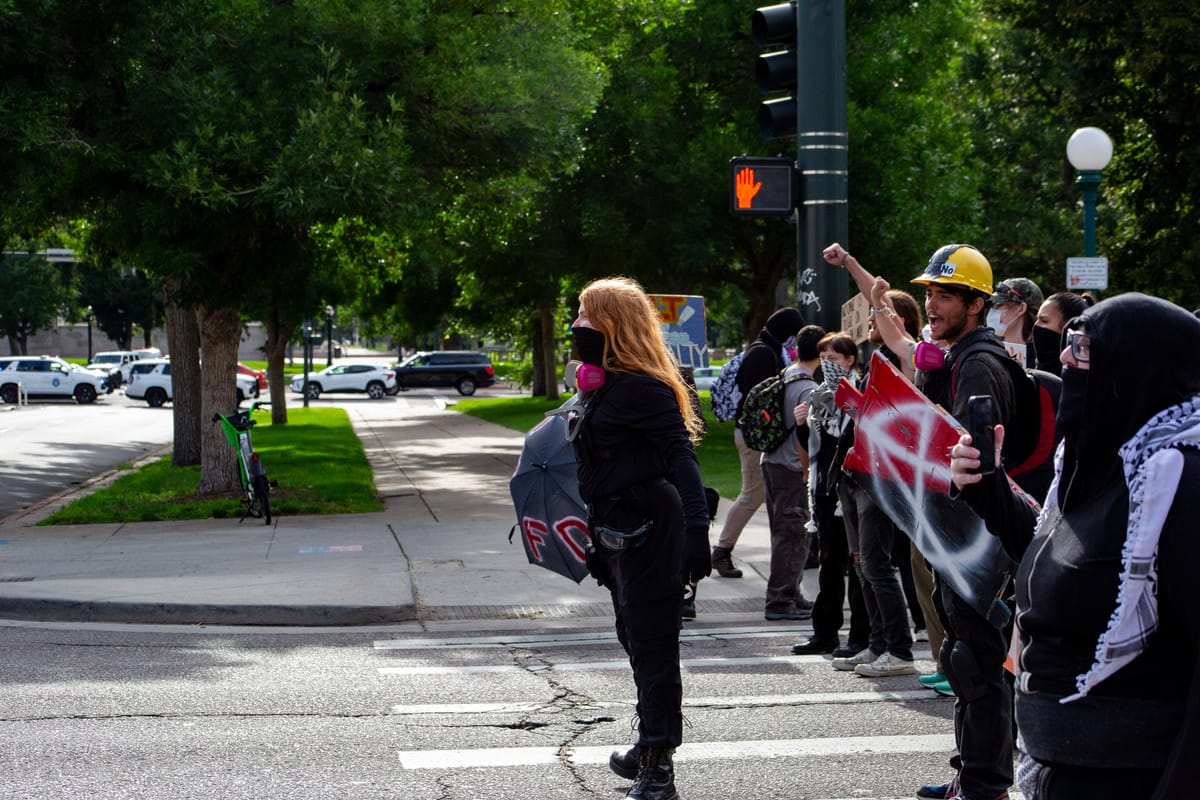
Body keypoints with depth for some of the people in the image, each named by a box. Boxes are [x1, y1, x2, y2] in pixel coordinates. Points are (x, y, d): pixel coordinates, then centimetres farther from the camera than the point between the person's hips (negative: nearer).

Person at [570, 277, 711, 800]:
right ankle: (650, 751, 33)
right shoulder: (604, 385, 15)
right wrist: (596, 537, 25)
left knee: (652, 648, -7)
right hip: (619, 534, 10)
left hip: (648, 533, -10)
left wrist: (697, 528, -31)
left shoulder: (641, 388, -16)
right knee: (636, 641, 19)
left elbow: (681, 457, -23)